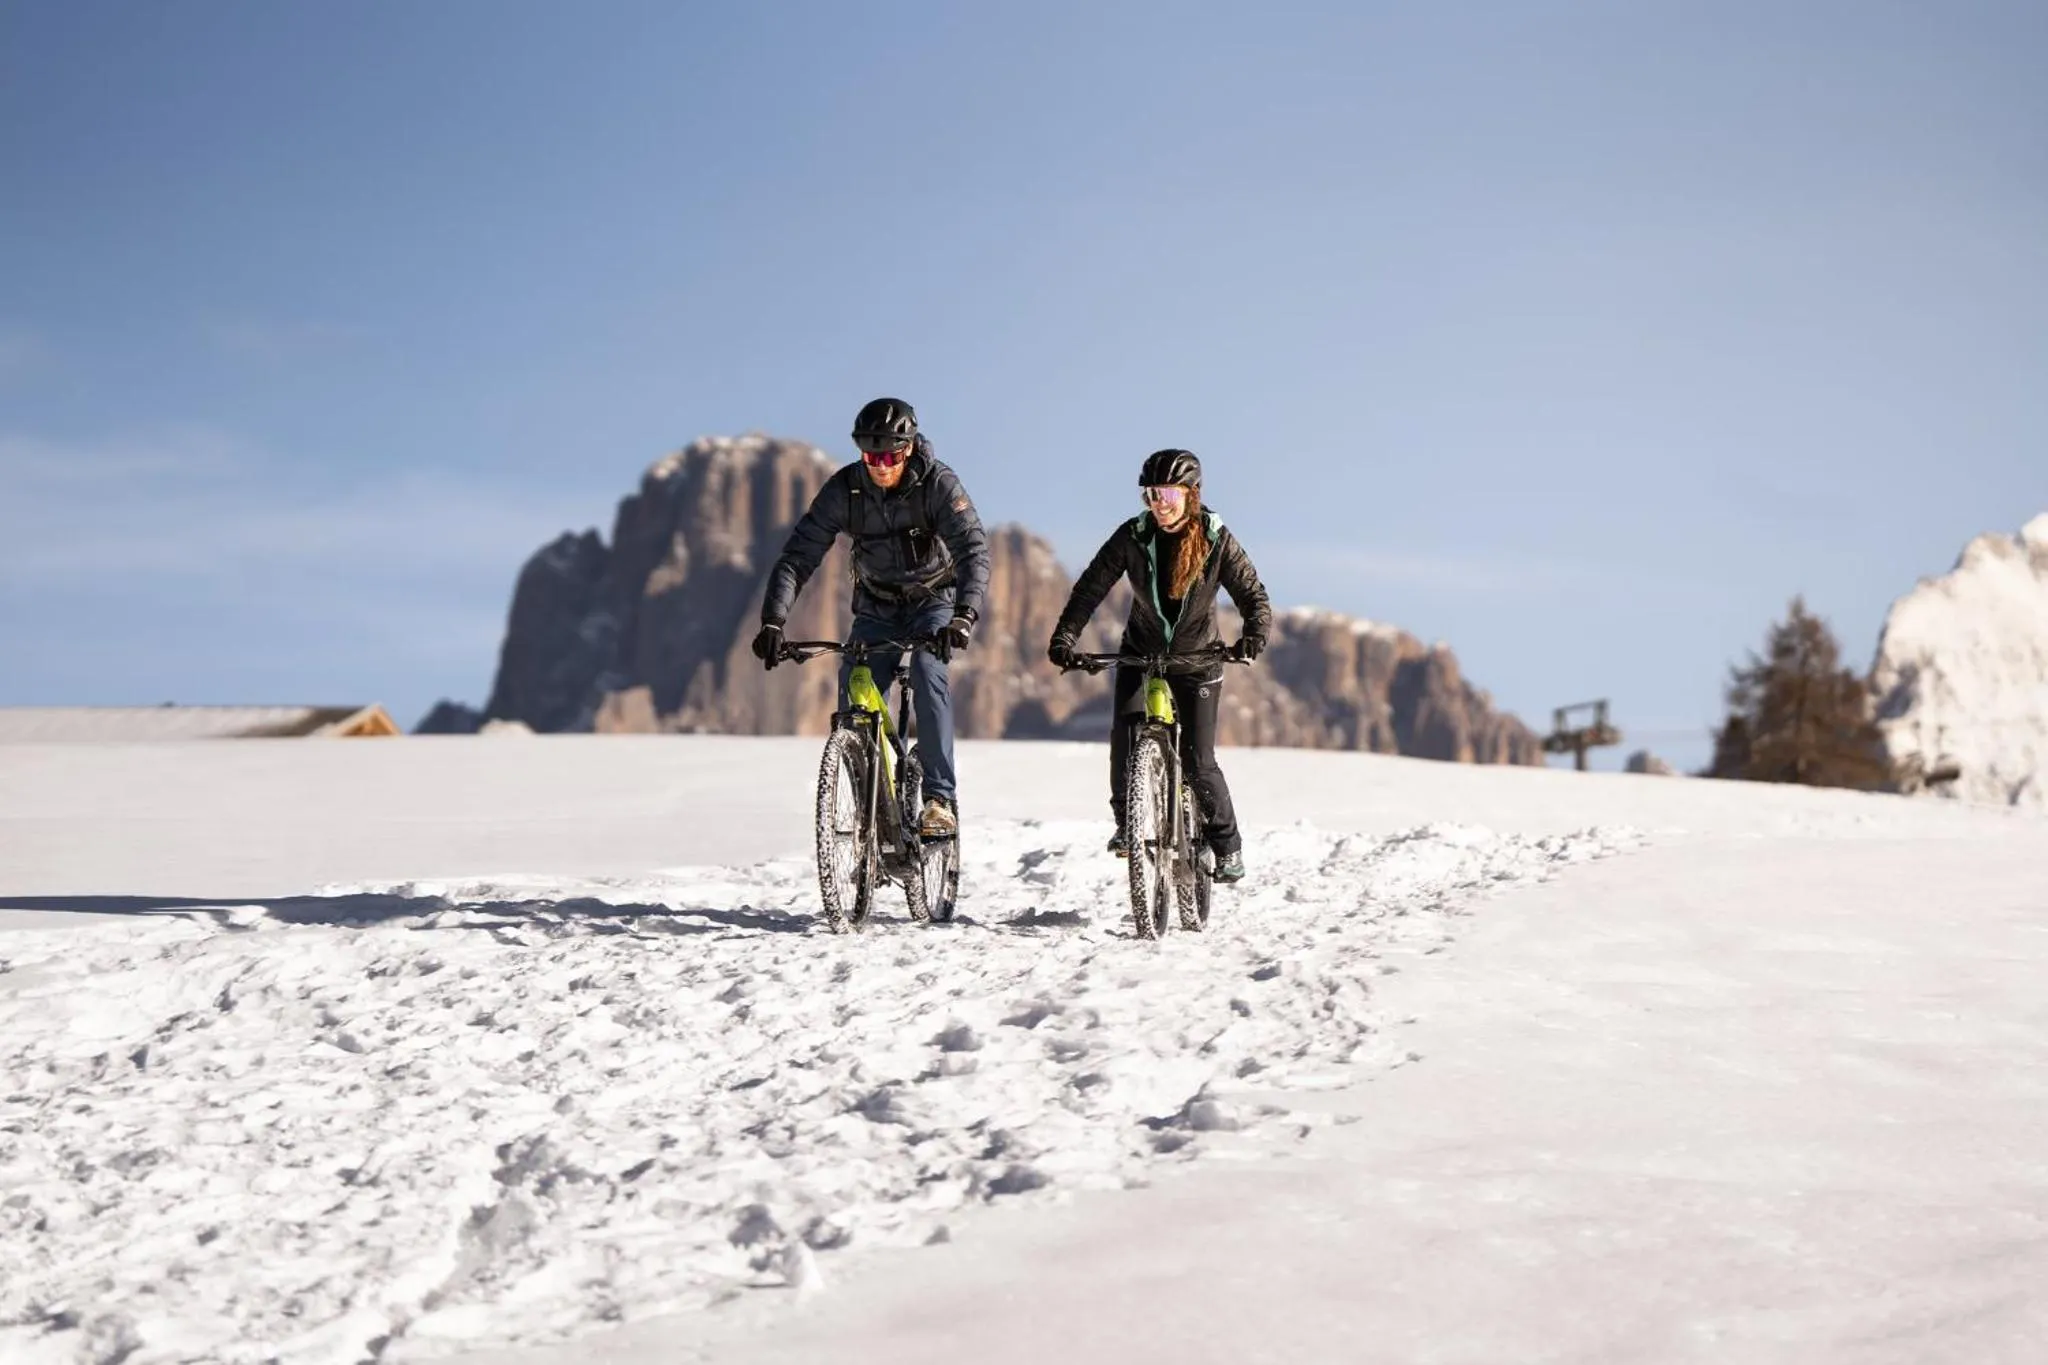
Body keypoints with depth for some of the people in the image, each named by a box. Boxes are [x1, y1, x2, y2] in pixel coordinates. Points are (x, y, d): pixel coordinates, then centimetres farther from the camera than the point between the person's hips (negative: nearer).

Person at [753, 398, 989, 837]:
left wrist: (964, 617, -53)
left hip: (934, 601, -3)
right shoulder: (844, 489, -19)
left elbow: (974, 551, -36)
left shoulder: (939, 484, -25)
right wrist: (772, 621, -38)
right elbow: (797, 557, -22)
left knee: (928, 672, -29)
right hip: (877, 607, 3)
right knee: (854, 693, -13)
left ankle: (941, 798, -26)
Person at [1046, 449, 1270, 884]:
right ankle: (1127, 822, 0)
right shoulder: (1132, 537, -11)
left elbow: (1252, 593, -15)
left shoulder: (1216, 540, -13)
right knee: (1123, 734, -21)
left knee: (1198, 761, -7)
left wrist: (1254, 634, -36)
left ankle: (1227, 844, 11)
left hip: (1197, 657, -2)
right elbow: (1091, 587, -12)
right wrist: (1063, 638, -26)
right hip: (1140, 651, 2)